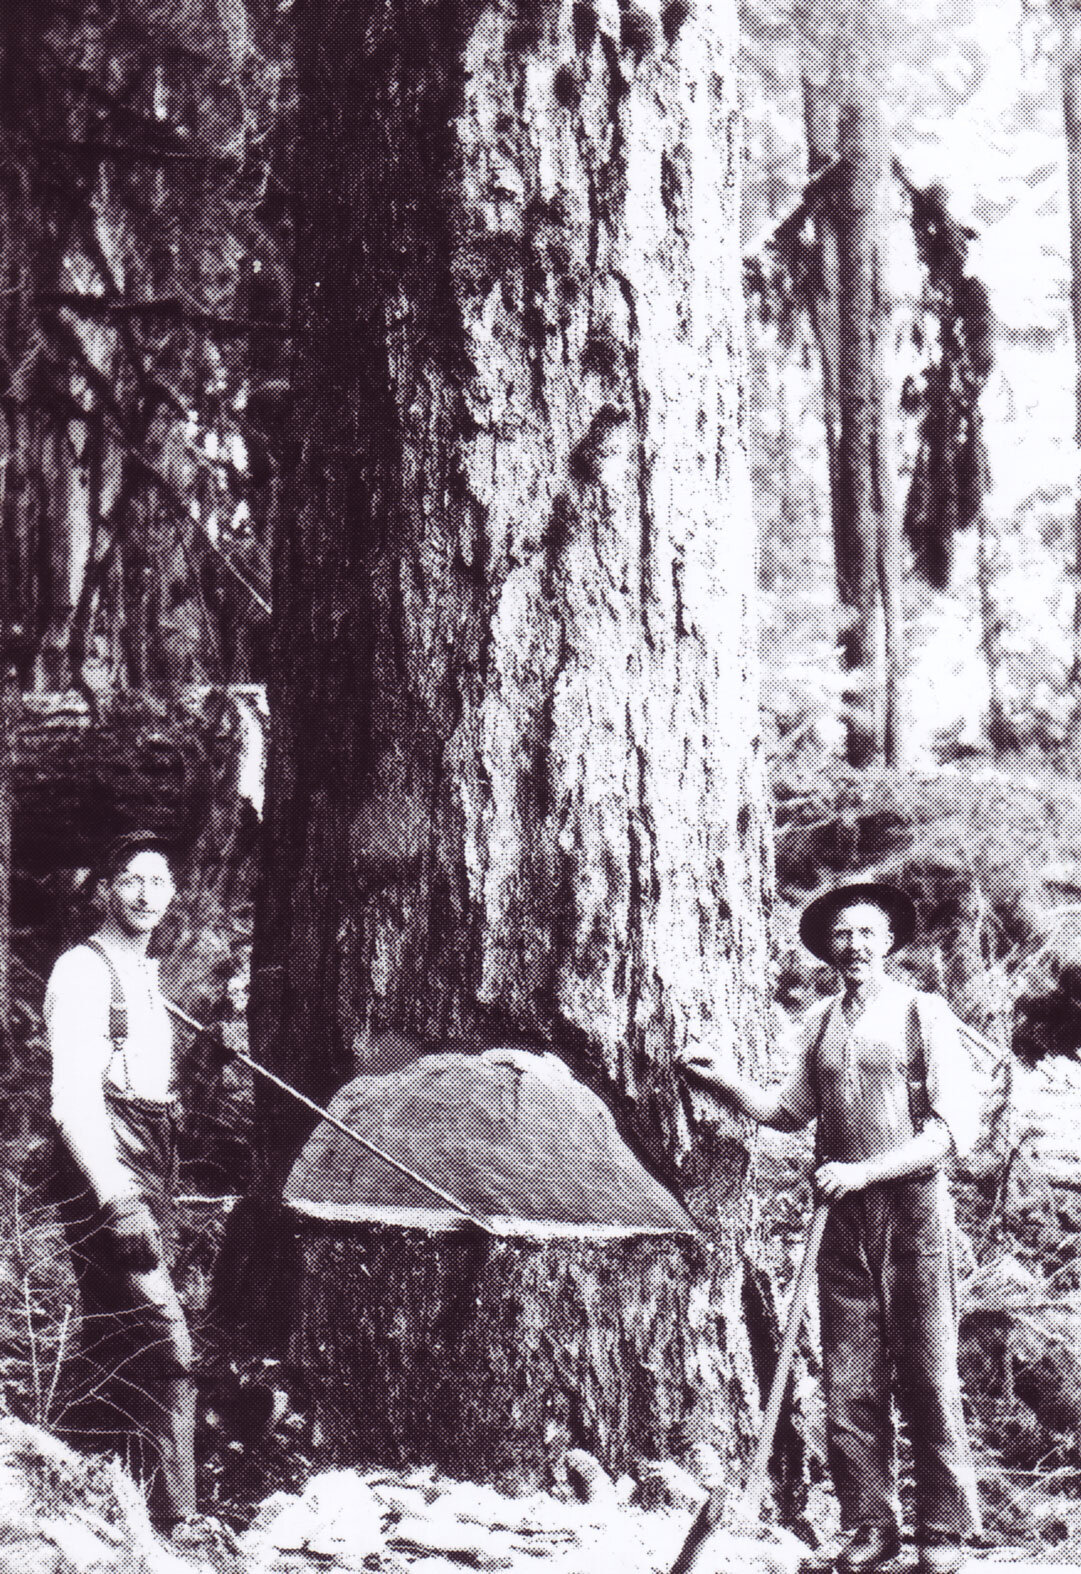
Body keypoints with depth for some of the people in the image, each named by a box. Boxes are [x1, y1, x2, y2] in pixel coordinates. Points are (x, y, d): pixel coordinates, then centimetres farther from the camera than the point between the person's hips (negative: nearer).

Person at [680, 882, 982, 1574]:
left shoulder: (925, 1015, -3)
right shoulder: (820, 1023, 11)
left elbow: (956, 1128, -9)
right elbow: (792, 1110, 23)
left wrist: (865, 1170, -17)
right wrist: (723, 1080, 8)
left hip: (913, 1210, -4)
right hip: (843, 1215, 4)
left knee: (930, 1378, 0)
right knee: (849, 1383, 4)